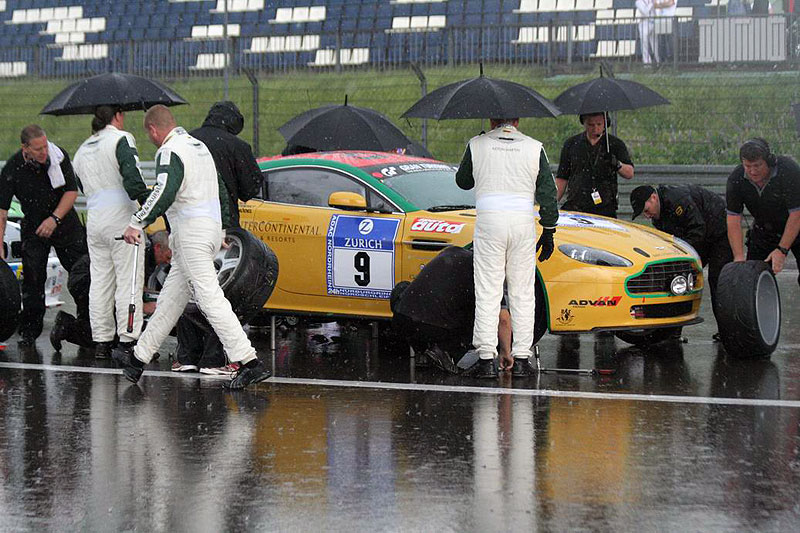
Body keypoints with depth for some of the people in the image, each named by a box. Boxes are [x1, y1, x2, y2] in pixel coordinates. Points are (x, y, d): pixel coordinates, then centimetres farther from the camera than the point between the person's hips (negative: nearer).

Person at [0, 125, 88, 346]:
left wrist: (55, 218, -21)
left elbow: (72, 191, -8)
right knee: (33, 279, -8)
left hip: (65, 222, 1)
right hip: (34, 227, -1)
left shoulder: (59, 156, -15)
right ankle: (29, 330, 1)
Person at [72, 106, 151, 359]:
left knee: (99, 279, 10)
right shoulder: (121, 139, -3)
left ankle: (101, 341, 12)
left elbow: (82, 187, 17)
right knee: (128, 280, -4)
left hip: (93, 219, 7)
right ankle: (128, 339, -7)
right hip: (121, 217, -7)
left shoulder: (82, 151, 20)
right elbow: (131, 176, -18)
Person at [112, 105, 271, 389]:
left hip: (190, 230, -10)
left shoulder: (170, 151, -10)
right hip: (212, 228, 10)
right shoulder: (199, 146, 19)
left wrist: (137, 222, -26)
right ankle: (138, 358, 22)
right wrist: (220, 230, 34)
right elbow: (222, 194, 25)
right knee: (170, 298, 14)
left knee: (210, 298, -13)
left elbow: (164, 191, -28)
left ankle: (250, 363, -20)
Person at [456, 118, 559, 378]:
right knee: (522, 293, 6)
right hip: (524, 222, 1)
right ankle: (521, 358, 4)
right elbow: (548, 193, 6)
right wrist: (548, 231, 12)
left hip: (489, 221, -1)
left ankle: (486, 358, -5)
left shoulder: (477, 144, 5)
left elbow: (463, 181, 19)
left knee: (487, 293, 0)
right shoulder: (534, 148, 8)